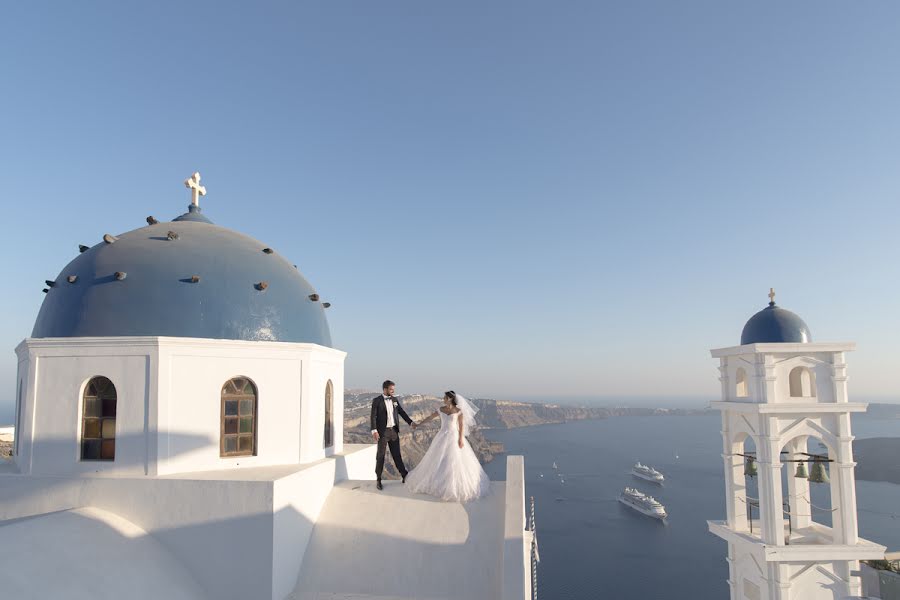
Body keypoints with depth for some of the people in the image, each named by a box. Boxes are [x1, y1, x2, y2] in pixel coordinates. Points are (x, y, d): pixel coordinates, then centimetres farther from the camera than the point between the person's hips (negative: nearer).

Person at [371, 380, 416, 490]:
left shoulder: (395, 400, 8)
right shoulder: (377, 400, -8)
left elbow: (402, 412, 12)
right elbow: (373, 416, -11)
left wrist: (411, 422, 2)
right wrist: (374, 431, -18)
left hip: (394, 431, 4)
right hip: (382, 432, -4)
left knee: (397, 454, 11)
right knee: (380, 456, 4)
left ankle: (404, 476, 18)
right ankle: (378, 480, 13)